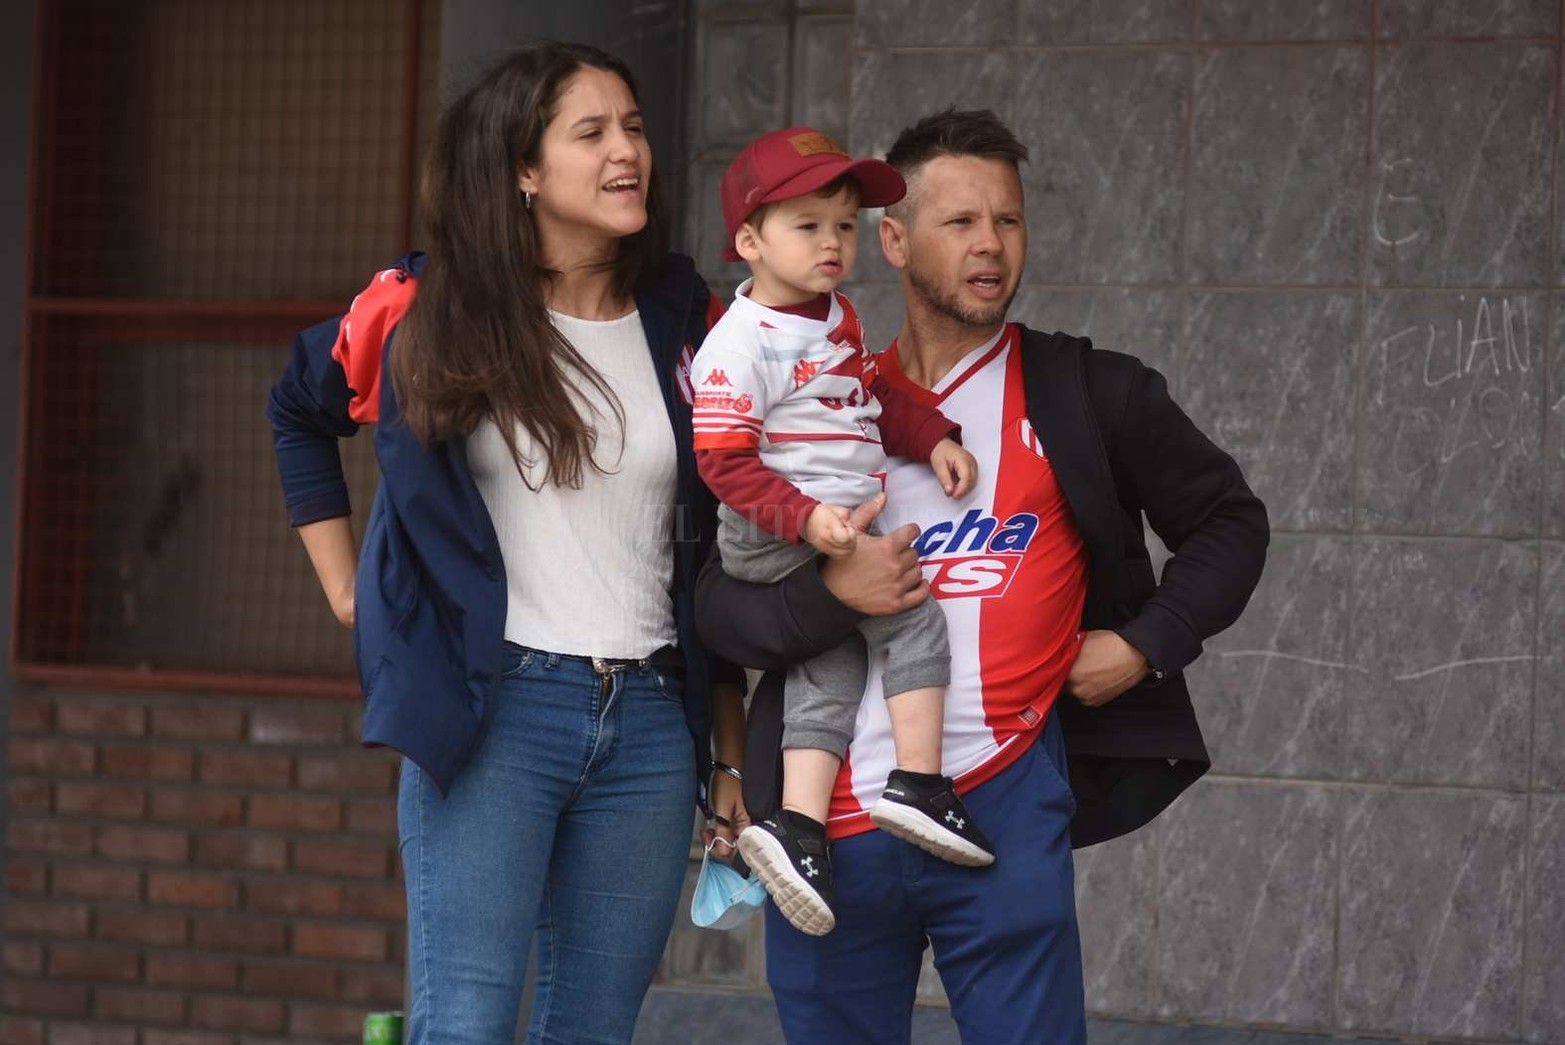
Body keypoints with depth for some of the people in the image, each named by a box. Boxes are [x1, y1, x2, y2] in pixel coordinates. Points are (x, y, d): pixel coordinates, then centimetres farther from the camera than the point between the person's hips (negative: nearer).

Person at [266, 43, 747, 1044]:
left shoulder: (688, 324, 8)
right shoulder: (424, 314, 0)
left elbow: (711, 552, 13)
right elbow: (299, 415, 19)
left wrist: (735, 755, 12)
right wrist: (352, 593, 11)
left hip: (652, 725, 3)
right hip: (492, 714, -3)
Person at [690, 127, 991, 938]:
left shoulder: (837, 318, 11)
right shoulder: (741, 344, -18)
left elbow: (871, 399, 25)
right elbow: (723, 461, -20)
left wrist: (934, 439, 9)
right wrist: (804, 517, -30)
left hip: (834, 526, 9)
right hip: (771, 537, -9)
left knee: (829, 677, 6)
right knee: (912, 615, -12)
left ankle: (797, 824, 4)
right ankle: (918, 783, -9)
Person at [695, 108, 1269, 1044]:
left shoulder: (1083, 394, 5)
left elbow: (1229, 521, 14)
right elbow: (722, 605, 5)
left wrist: (1146, 644, 0)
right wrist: (829, 595, -15)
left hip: (1003, 810, -2)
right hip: (833, 824, 2)